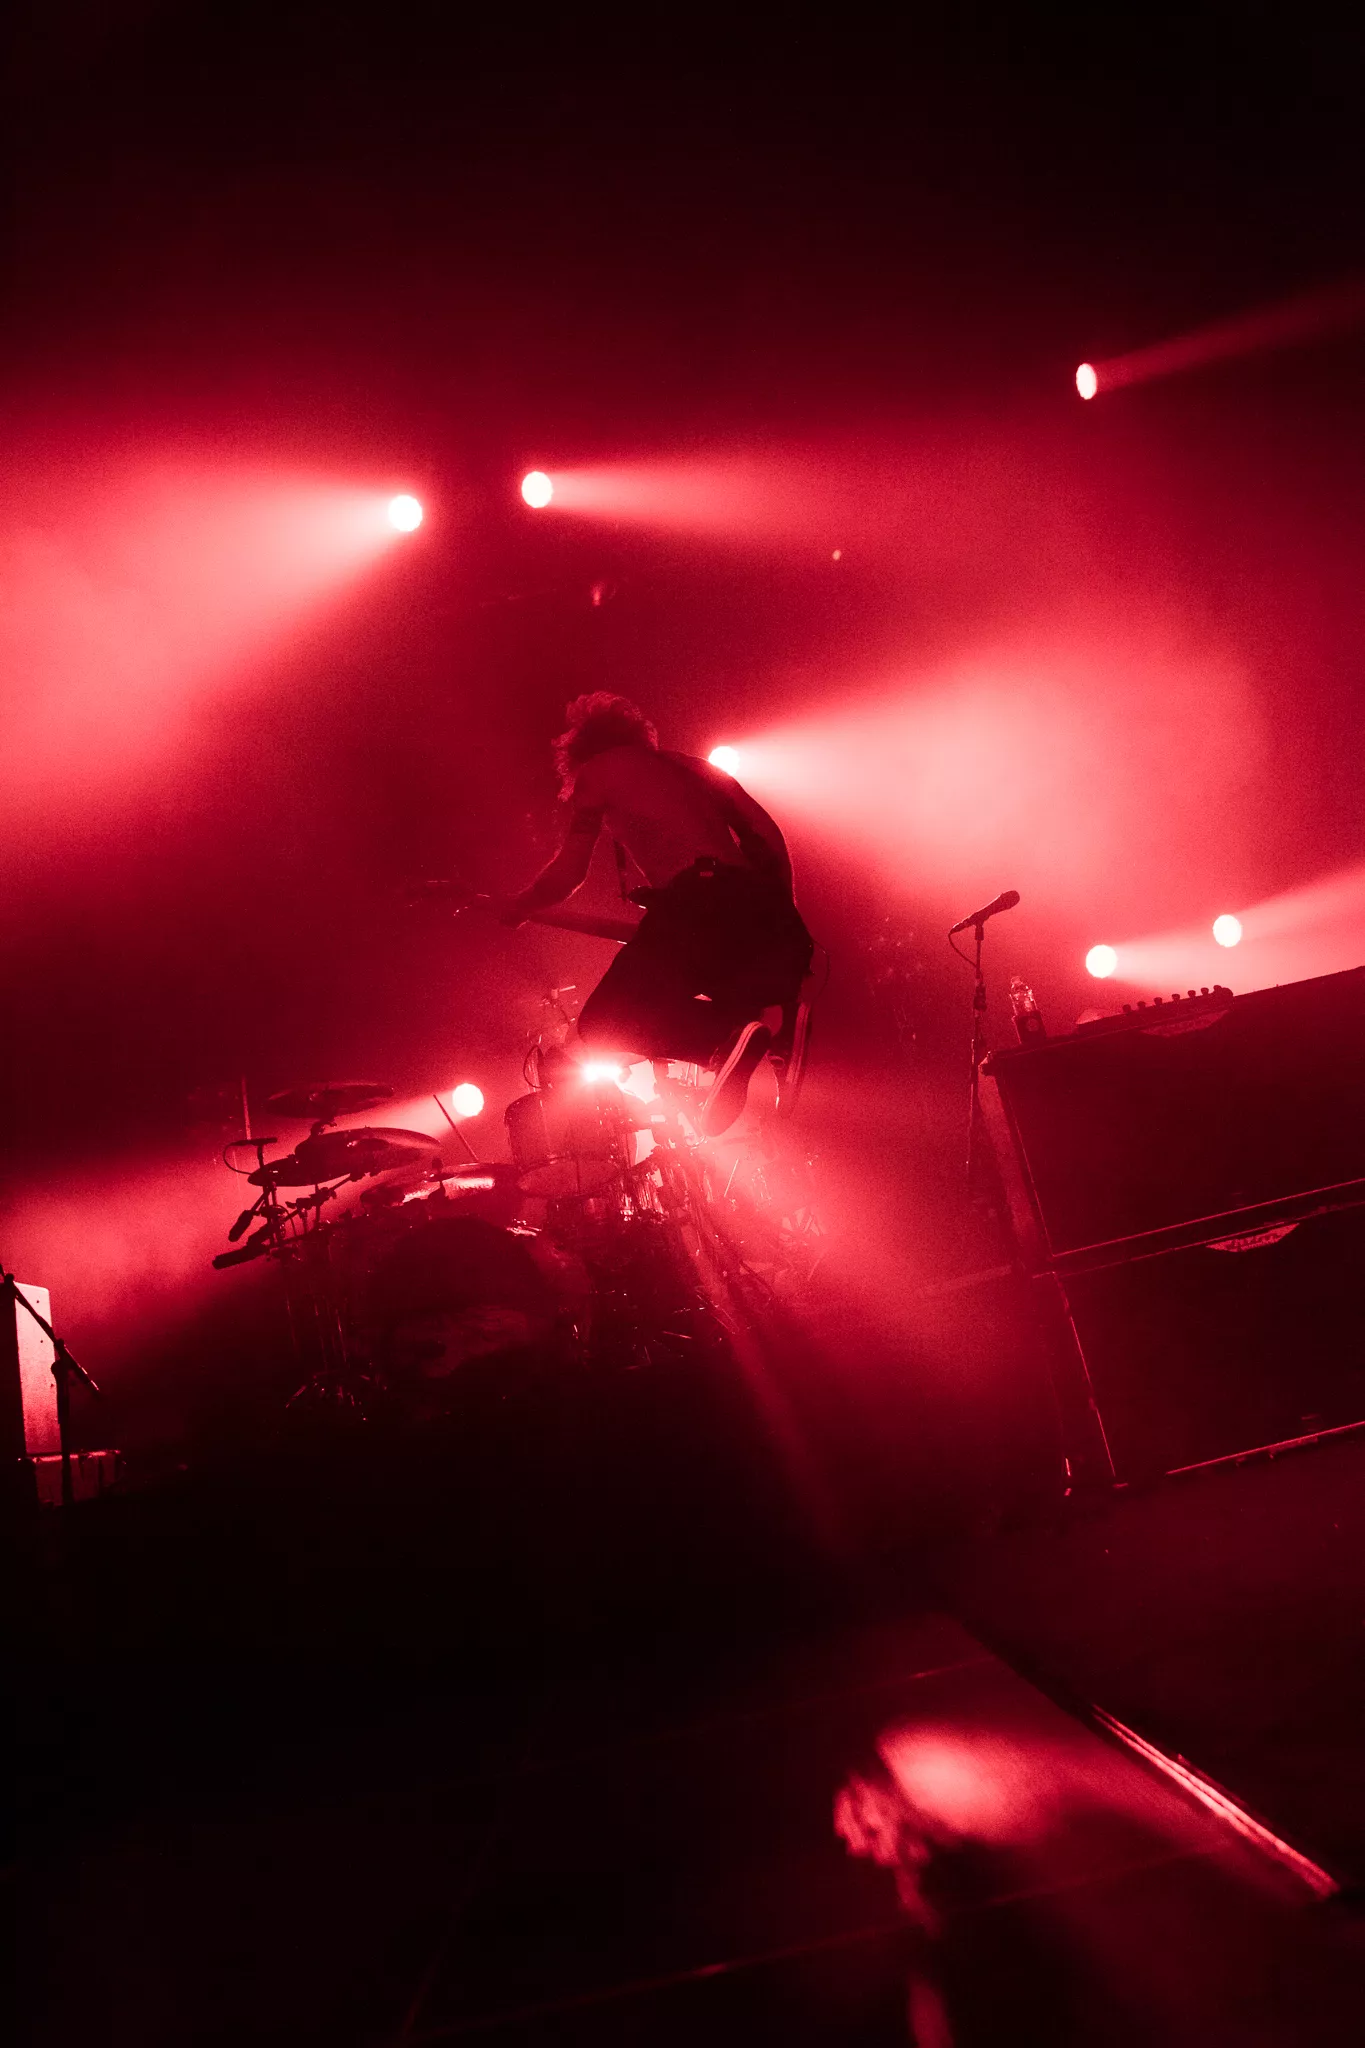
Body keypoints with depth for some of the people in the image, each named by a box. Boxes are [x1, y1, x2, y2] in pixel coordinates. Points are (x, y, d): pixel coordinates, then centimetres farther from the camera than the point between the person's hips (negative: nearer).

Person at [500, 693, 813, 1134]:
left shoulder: (596, 772, 16)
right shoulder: (695, 767, 30)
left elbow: (568, 871, 9)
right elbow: (768, 837, 21)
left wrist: (518, 907, 27)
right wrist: (780, 915, 28)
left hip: (691, 907, -6)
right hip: (757, 907, 6)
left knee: (602, 1029, 5)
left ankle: (733, 1035, -21)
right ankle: (774, 1021, -7)